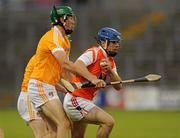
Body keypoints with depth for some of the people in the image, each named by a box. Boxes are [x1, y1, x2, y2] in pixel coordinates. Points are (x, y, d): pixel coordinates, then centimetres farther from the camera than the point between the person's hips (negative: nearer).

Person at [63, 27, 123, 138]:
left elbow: (118, 86, 3)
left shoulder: (111, 62, 14)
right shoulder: (94, 53, -12)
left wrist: (110, 70, -13)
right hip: (76, 100, -10)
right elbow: (76, 67, -29)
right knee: (109, 122, -21)